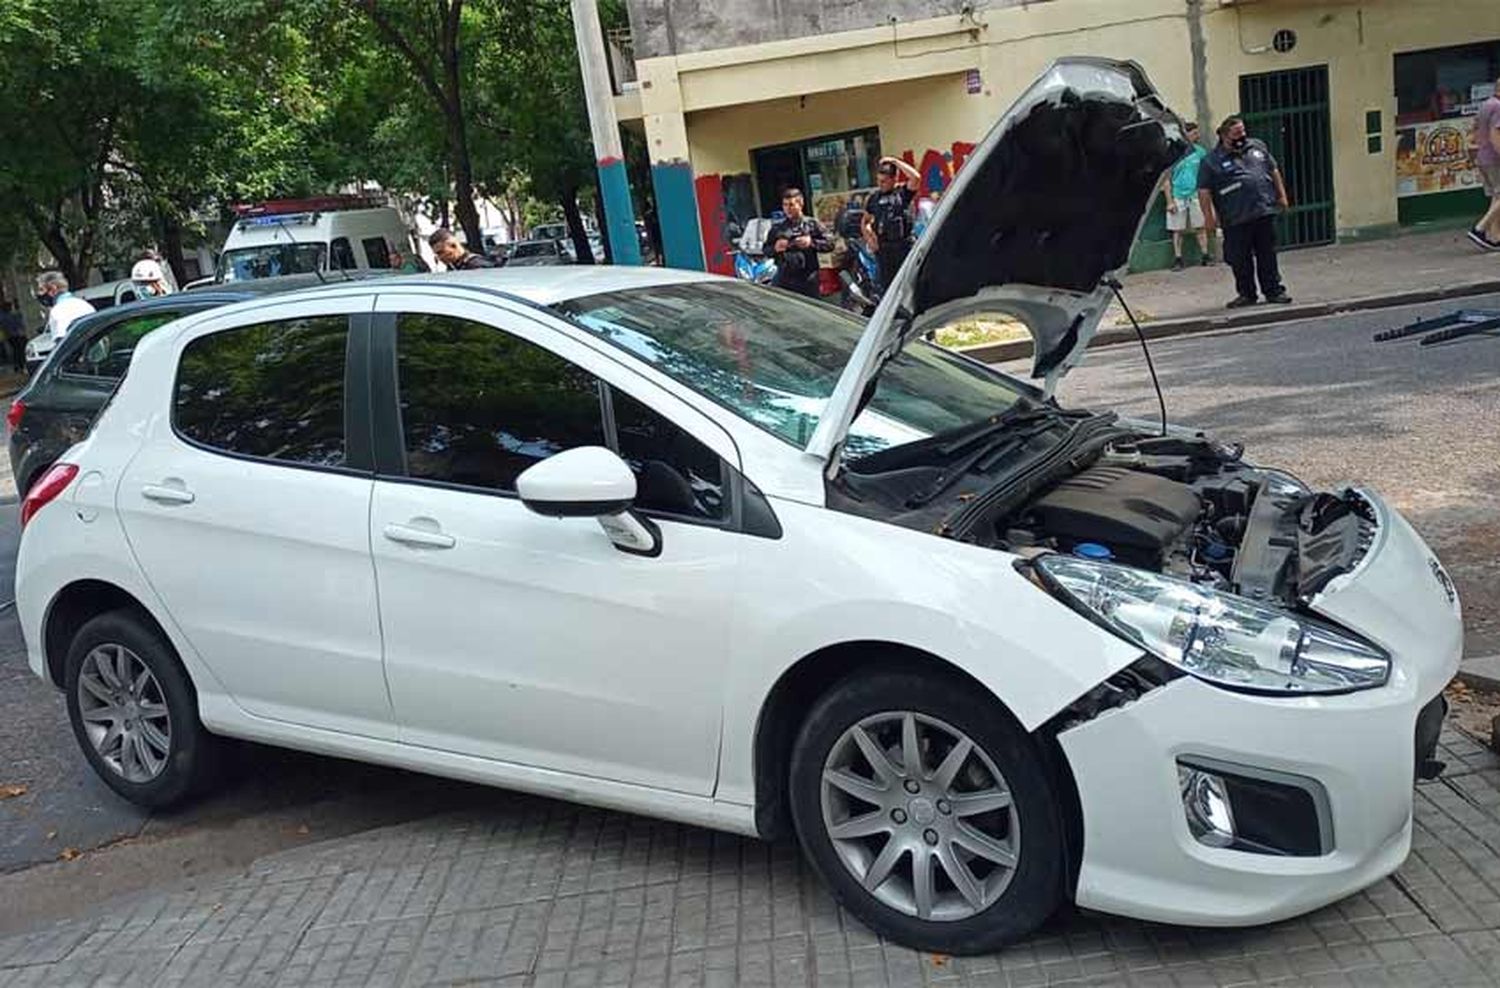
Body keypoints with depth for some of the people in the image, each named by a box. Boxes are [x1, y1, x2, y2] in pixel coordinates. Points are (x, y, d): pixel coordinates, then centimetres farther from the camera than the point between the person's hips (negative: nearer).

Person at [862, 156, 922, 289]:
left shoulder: (903, 191, 0)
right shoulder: (875, 197, 11)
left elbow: (916, 178, -19)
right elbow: (865, 220, 19)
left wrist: (895, 162, -12)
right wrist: (868, 236, -1)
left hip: (904, 245, -3)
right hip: (883, 247, 3)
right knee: (886, 284, 8)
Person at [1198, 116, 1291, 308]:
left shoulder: (1257, 147, 13)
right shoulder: (1211, 161, -2)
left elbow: (1274, 171, 21)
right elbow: (1204, 191, -4)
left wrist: (1281, 195, 17)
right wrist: (1208, 216, -9)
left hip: (1265, 212, 3)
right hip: (1236, 220, -3)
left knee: (1267, 255, 7)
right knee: (1240, 259, 2)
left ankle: (1273, 290, 14)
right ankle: (1246, 294, 15)